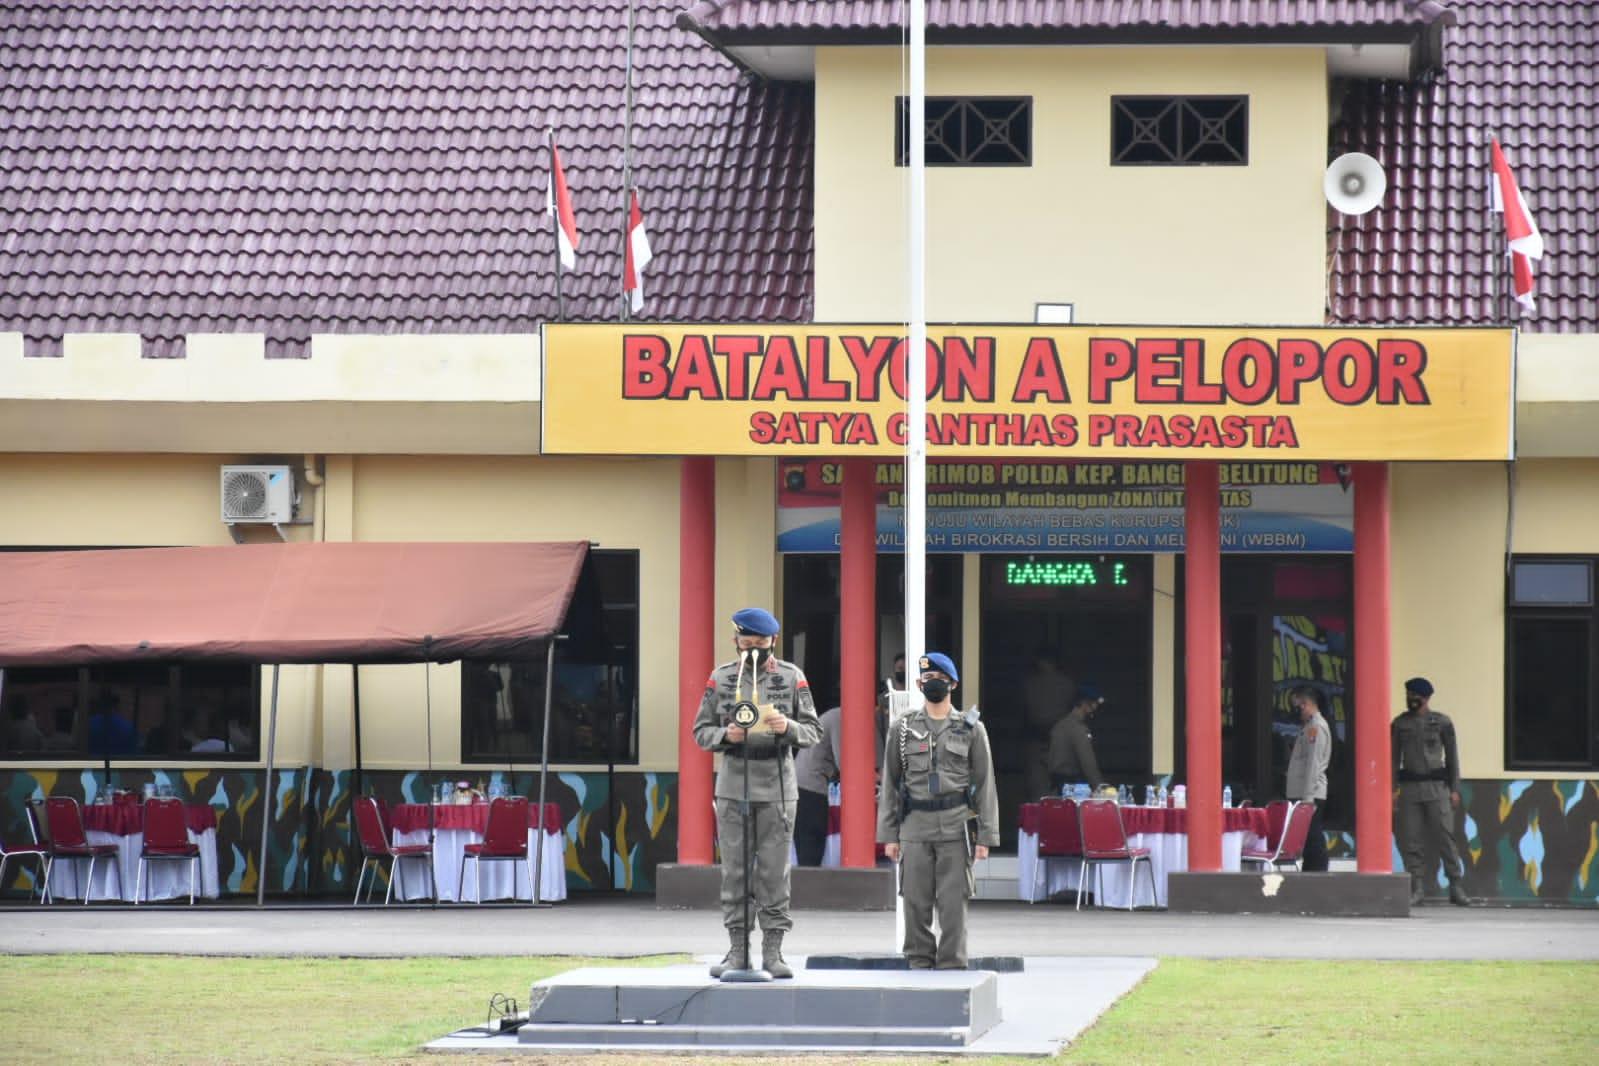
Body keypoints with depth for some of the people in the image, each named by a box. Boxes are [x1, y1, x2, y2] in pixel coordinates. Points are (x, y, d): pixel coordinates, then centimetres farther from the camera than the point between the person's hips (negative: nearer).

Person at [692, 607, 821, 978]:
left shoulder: (791, 677, 4)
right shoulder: (720, 678, 6)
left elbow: (813, 732, 4)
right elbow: (701, 731, 7)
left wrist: (788, 727, -17)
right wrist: (726, 735, -14)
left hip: (777, 788, -1)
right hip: (733, 787, 1)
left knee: (775, 872, -1)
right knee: (734, 871, 2)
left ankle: (773, 951, 2)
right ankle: (737, 950, 7)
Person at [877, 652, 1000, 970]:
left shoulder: (971, 729, 8)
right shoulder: (903, 729, 11)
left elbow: (985, 784, 6)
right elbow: (890, 783, 12)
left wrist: (985, 836, -1)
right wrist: (889, 834, 5)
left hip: (956, 827, -1)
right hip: (915, 827, 1)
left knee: (954, 903, -4)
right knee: (916, 904, 1)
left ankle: (952, 967, 0)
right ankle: (918, 965, 8)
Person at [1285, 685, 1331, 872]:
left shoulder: (1316, 727, -11)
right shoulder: (1309, 726, 19)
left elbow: (1314, 763, -17)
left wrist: (1308, 796, -21)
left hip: (1310, 795, -9)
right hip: (1303, 794, 9)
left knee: (1313, 840, -10)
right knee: (1308, 841, 8)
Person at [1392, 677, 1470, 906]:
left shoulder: (1442, 722, 4)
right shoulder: (1400, 723, 9)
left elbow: (1451, 756, 6)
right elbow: (1395, 758, 12)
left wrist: (1454, 789, 0)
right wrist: (1393, 789, 4)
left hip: (1436, 786, -2)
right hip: (1410, 787, 2)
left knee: (1445, 836, -6)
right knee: (1412, 840, -1)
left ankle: (1456, 888, -2)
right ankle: (1418, 889, 3)